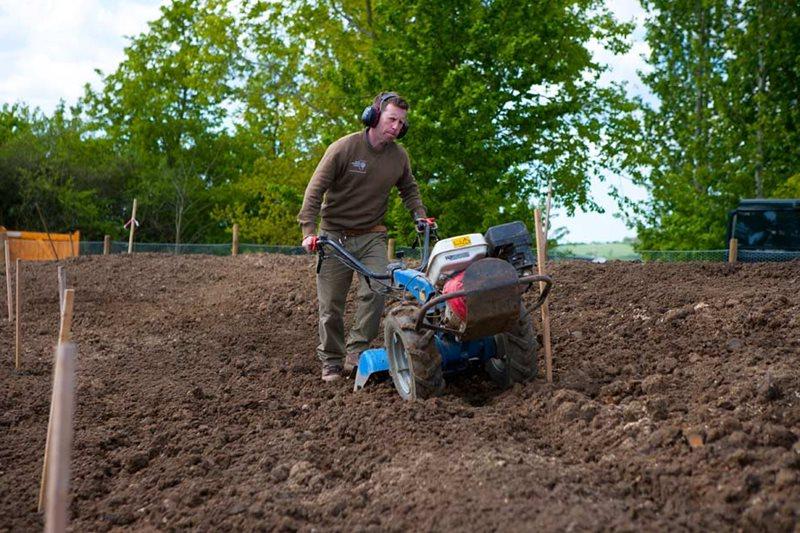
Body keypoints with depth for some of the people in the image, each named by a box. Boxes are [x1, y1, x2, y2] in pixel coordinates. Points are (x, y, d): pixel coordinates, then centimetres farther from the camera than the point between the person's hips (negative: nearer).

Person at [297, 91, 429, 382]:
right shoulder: (344, 148, -14)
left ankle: (356, 352, -9)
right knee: (331, 304, 2)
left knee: (376, 290, -20)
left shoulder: (399, 156, 0)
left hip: (371, 236, 3)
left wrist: (419, 215, 3)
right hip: (335, 236, -3)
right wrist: (309, 232, -21)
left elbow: (409, 189, 20)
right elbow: (315, 190, -13)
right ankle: (331, 362, 17)